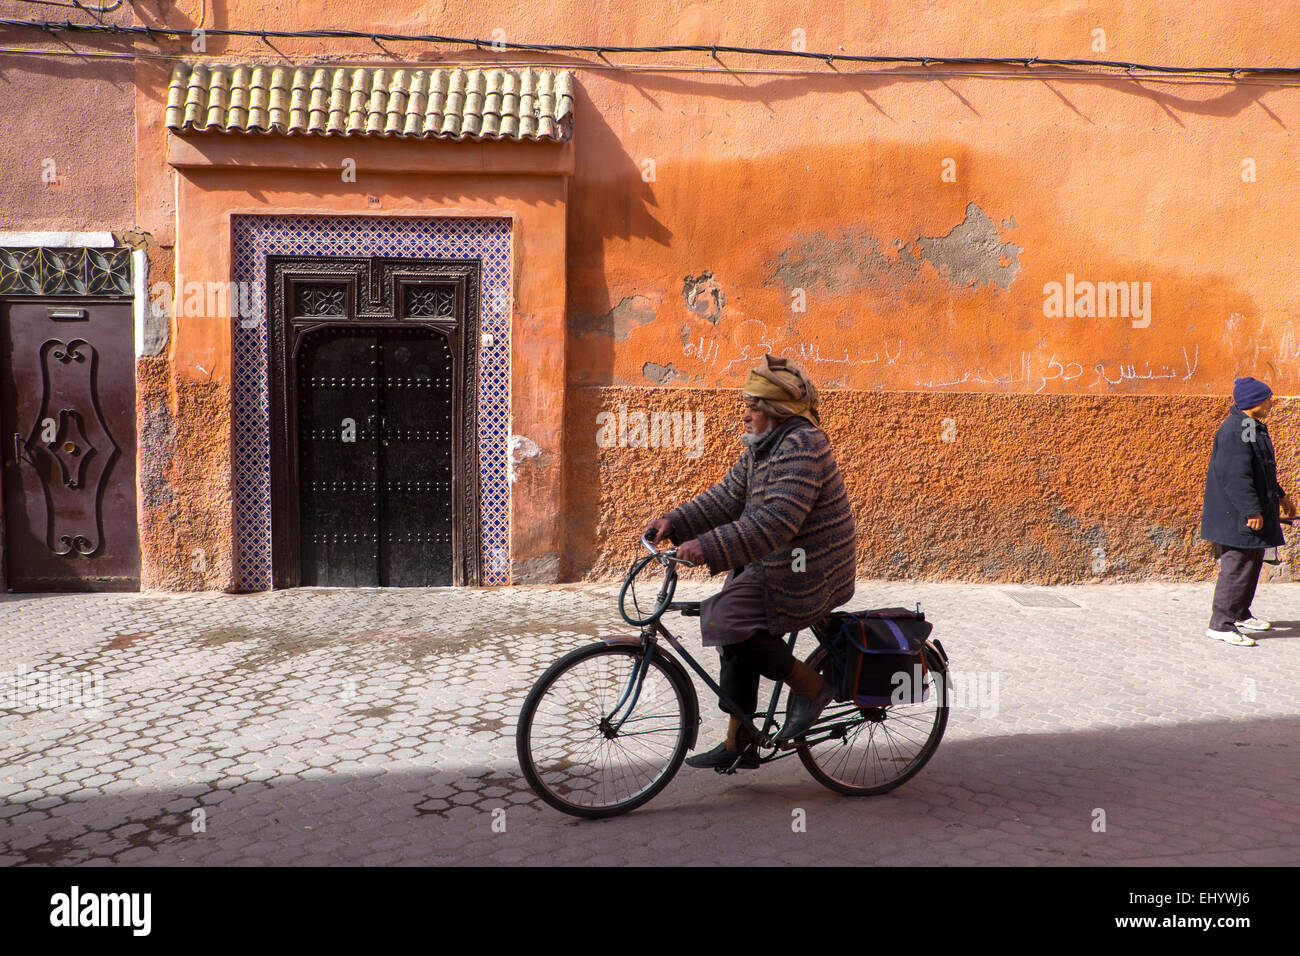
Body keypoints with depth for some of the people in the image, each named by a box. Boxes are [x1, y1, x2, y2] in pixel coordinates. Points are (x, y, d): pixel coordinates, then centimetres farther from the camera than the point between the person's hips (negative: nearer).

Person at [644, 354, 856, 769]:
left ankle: (811, 684, -4)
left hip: (805, 575, -10)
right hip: (771, 564, 10)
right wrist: (674, 523, -3)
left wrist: (710, 547, -35)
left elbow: (776, 520, -31)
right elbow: (726, 498, 10)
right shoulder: (762, 447, 11)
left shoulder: (800, 446, -21)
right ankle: (737, 743, 26)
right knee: (737, 631, 13)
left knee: (726, 619, -21)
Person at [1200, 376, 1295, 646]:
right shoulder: (1234, 431, -21)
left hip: (1254, 511, 11)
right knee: (1237, 566, -9)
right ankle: (1220, 624, -5)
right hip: (1236, 515, -11)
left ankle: (1240, 614, 32)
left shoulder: (1253, 427, 14)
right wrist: (1252, 510, -25)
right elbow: (1235, 476, -25)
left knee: (1252, 561, 18)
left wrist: (1280, 495, 32)